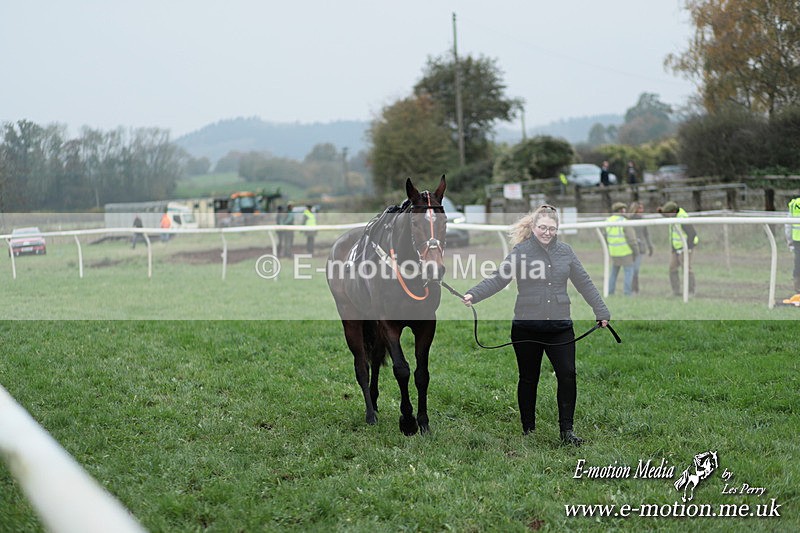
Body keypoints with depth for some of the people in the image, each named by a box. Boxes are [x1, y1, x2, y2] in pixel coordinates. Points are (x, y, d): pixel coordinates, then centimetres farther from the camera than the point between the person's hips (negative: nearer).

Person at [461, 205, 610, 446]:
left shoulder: (565, 251, 8)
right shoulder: (521, 251, -3)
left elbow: (584, 283, 14)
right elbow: (497, 279, -9)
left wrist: (601, 312, 16)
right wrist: (473, 295, -24)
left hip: (560, 326, 2)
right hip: (527, 328, -2)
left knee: (567, 375, -8)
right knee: (528, 379, 9)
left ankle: (566, 430, 2)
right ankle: (528, 430, 22)